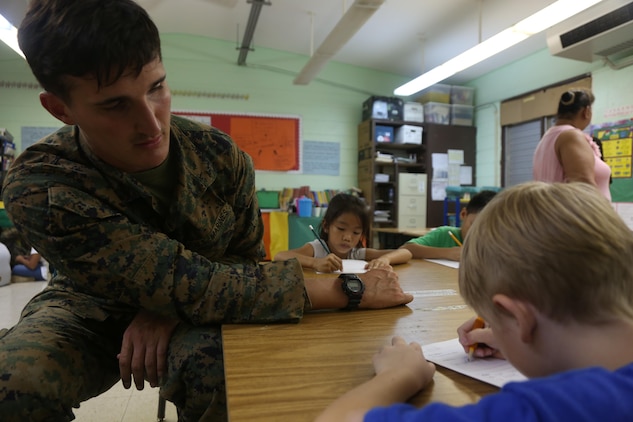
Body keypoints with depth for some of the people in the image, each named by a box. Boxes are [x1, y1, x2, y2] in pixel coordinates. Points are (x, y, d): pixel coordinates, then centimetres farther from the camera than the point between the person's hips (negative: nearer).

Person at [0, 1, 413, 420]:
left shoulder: (220, 155, -19)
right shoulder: (39, 189, -28)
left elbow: (246, 258, -4)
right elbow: (188, 285, -35)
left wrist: (170, 303, -24)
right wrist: (347, 289, -35)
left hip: (187, 312, 1)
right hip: (92, 310, 0)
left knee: (217, 361, -32)